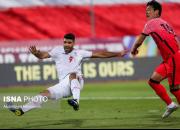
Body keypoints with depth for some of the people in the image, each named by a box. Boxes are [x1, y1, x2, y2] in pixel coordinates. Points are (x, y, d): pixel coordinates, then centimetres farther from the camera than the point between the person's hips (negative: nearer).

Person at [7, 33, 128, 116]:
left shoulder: (79, 53, 7)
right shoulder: (58, 51, 11)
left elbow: (99, 54, 6)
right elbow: (43, 55, 0)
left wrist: (117, 54, 2)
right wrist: (36, 53, -24)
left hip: (76, 82, -3)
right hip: (64, 85, 3)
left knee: (72, 74, -36)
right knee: (45, 93, -11)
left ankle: (76, 101, -56)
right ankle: (21, 110, -14)